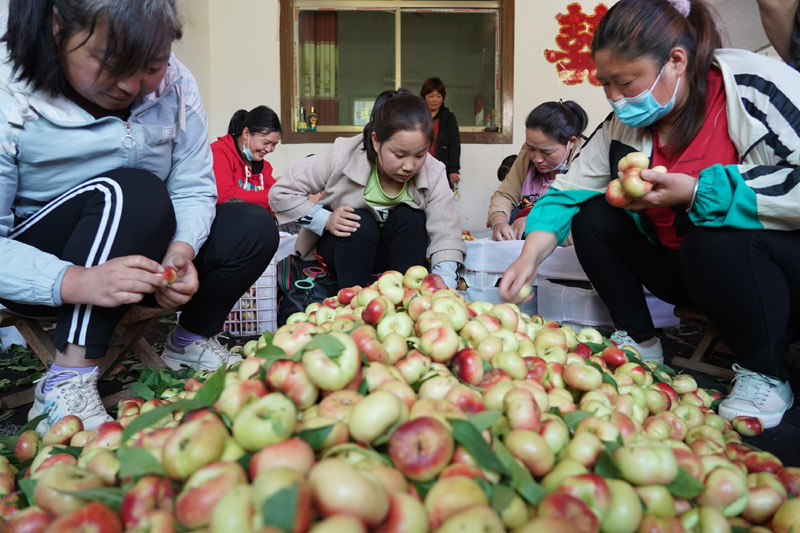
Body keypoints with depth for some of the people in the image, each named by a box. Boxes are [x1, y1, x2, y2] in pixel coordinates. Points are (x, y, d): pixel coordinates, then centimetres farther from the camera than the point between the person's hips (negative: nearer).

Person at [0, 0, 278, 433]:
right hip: (50, 274, -4)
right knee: (133, 191, -33)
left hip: (138, 253, 5)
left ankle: (190, 342, 8)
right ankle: (67, 384, -28)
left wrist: (181, 250, -29)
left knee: (253, 227, -13)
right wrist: (75, 282, -40)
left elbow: (194, 190, -9)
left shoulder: (174, 86, -10)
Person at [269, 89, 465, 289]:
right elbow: (281, 192, -15)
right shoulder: (342, 158, -24)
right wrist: (325, 220, -27)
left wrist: (443, 287, -43)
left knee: (410, 217, -29)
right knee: (360, 223, -33)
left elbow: (446, 235, -25)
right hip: (345, 248, -1)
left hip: (395, 252, 2)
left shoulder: (432, 174, -20)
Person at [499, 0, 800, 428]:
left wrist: (699, 193, -31)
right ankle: (639, 343, 5)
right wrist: (530, 256, -14)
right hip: (686, 269, 6)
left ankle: (765, 376, -11)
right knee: (593, 218, -5)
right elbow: (567, 192, 0)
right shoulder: (625, 125, -1)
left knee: (720, 239, -37)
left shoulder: (757, 87, -19)